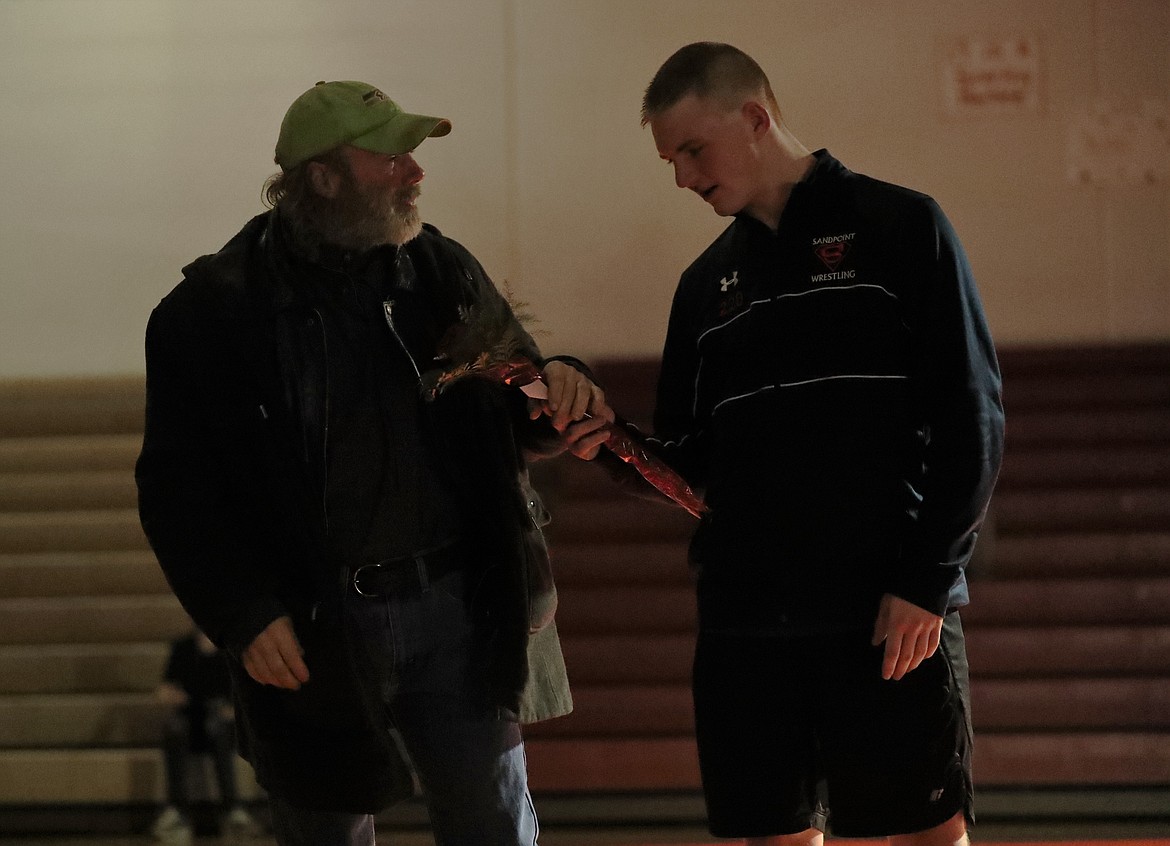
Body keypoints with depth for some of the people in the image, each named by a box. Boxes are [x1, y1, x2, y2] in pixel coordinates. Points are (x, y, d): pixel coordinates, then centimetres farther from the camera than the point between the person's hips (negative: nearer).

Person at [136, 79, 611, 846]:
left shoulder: (442, 272, 6)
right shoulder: (213, 310, -4)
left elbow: (519, 426, 15)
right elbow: (177, 488, -5)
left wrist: (557, 389, -10)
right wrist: (242, 617, -14)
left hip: (456, 606, 2)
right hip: (311, 632, -2)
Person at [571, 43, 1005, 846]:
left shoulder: (899, 228, -1)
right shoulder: (708, 281, 16)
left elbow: (971, 419, -5)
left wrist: (926, 580, -13)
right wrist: (618, 450, -4)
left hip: (894, 611, -5)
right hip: (746, 618, 5)